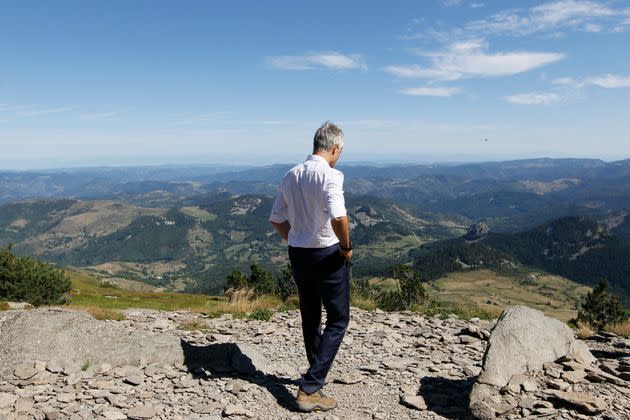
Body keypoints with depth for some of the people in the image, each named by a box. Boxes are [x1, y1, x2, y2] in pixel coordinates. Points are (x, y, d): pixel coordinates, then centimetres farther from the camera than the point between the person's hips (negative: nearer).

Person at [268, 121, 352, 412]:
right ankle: (310, 388, 3)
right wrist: (346, 247, -14)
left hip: (297, 254, 7)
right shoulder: (330, 175, -16)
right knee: (338, 320, 7)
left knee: (310, 318, 20)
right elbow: (338, 217, -31)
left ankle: (317, 375, 38)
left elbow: (276, 219, 11)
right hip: (328, 256, -7)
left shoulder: (291, 175, 6)